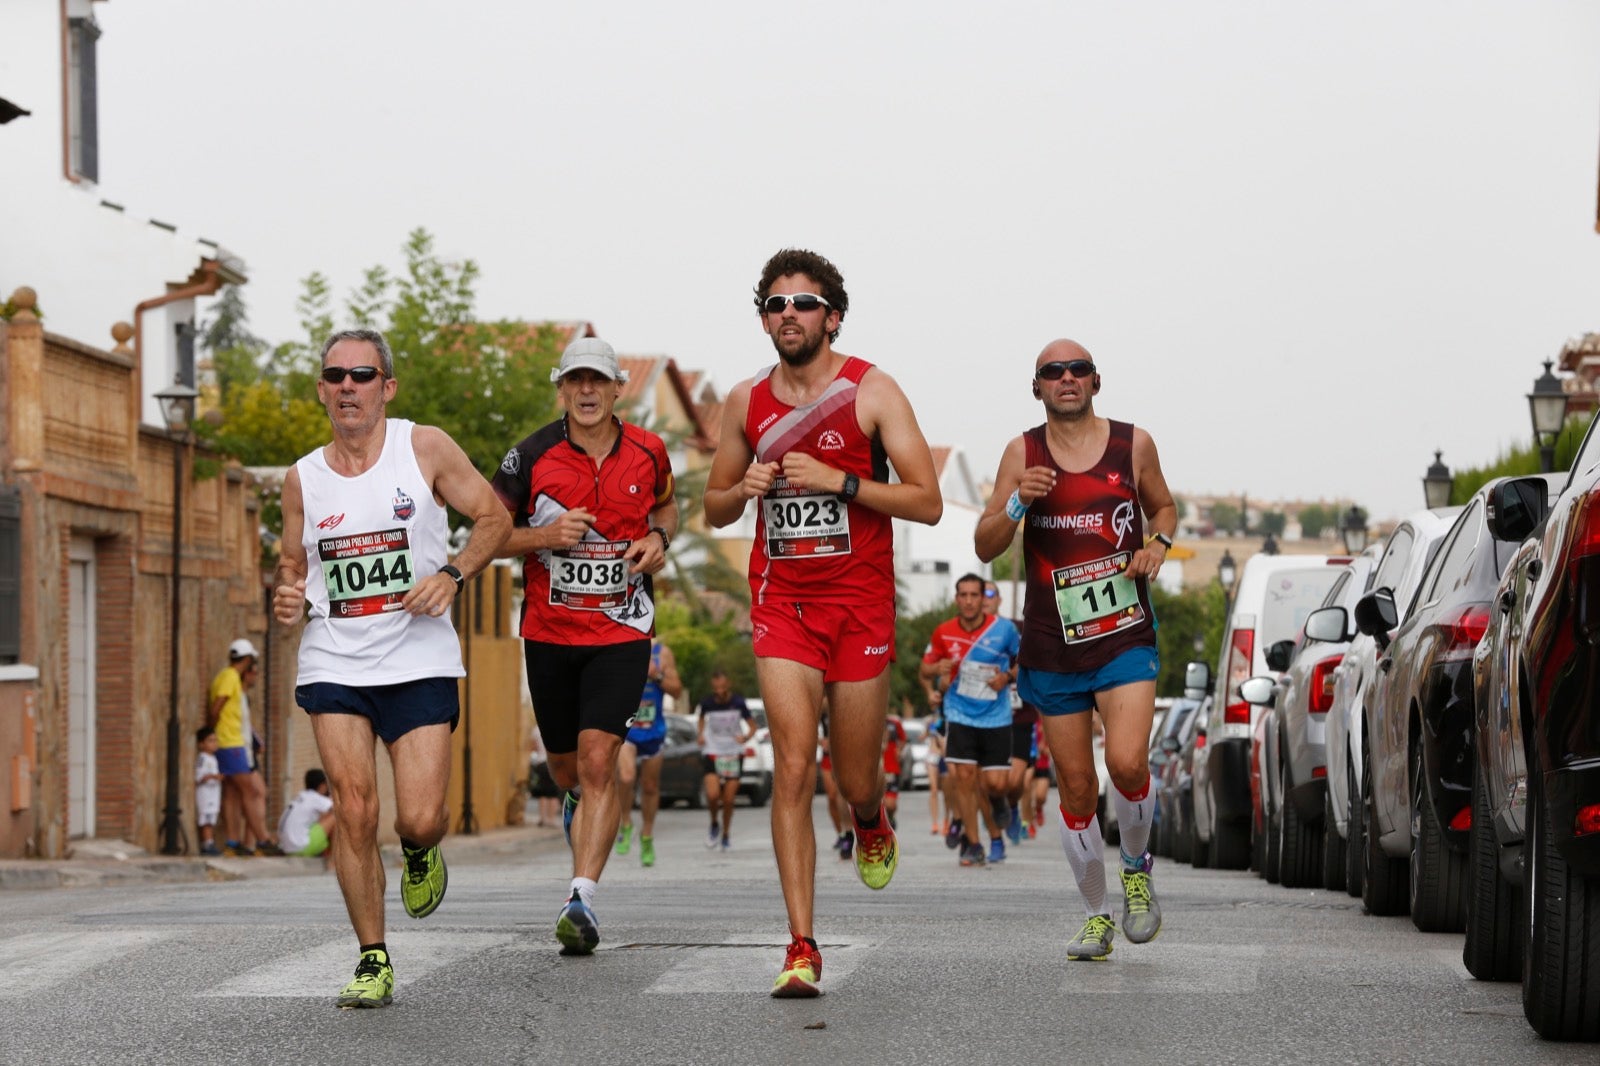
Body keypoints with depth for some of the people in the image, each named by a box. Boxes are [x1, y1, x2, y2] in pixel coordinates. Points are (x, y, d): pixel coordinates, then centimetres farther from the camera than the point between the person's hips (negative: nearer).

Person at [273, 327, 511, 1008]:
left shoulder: (425, 448, -1)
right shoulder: (303, 479, 6)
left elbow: (493, 519, 5)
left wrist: (451, 575, -12)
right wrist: (290, 601, -4)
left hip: (419, 663, -2)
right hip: (334, 665, 2)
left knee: (420, 819, -9)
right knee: (353, 811, -10)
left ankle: (420, 853, 30)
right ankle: (373, 961, 3)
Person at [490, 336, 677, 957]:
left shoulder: (647, 452, 0)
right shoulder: (532, 456, -7)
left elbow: (666, 505, 21)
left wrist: (659, 539, -2)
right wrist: (546, 536, -19)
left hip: (622, 632, -1)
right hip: (549, 632, 1)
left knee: (598, 760, -16)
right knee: (567, 767, 13)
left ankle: (582, 900, -20)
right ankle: (580, 803, 51)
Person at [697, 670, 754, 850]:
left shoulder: (738, 703, -9)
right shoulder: (707, 703, -5)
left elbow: (752, 726, 0)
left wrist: (746, 737, -21)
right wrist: (701, 734, 1)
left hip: (733, 754, 0)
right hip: (712, 753, 0)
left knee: (728, 800, -1)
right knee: (712, 794, -19)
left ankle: (725, 835, 20)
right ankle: (714, 824, 11)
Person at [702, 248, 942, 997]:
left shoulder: (871, 391, -4)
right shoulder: (747, 402, 6)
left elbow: (928, 503, -9)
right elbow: (713, 509, 17)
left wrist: (838, 480, -19)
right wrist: (744, 489, -6)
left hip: (860, 603, -1)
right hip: (781, 602, 1)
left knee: (855, 781, 8)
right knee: (793, 768, -12)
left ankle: (870, 823, 48)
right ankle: (801, 948, -12)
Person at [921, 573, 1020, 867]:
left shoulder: (1003, 628, -7)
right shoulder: (943, 632, -4)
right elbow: (926, 667, 8)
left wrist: (1008, 676, -12)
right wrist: (938, 669, -15)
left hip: (996, 718, -1)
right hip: (960, 716, 1)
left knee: (995, 783, -6)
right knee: (964, 776, -10)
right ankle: (972, 845, 1)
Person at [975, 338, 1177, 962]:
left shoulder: (1133, 444, 3)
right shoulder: (1023, 453, 2)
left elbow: (1163, 506, 20)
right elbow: (985, 548, 0)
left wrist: (1158, 543, -2)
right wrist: (1018, 503, -19)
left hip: (1126, 638, -1)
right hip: (1052, 648, 1)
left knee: (1126, 763, -20)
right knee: (1075, 788, 5)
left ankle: (1137, 868, 9)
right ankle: (1096, 916, 22)